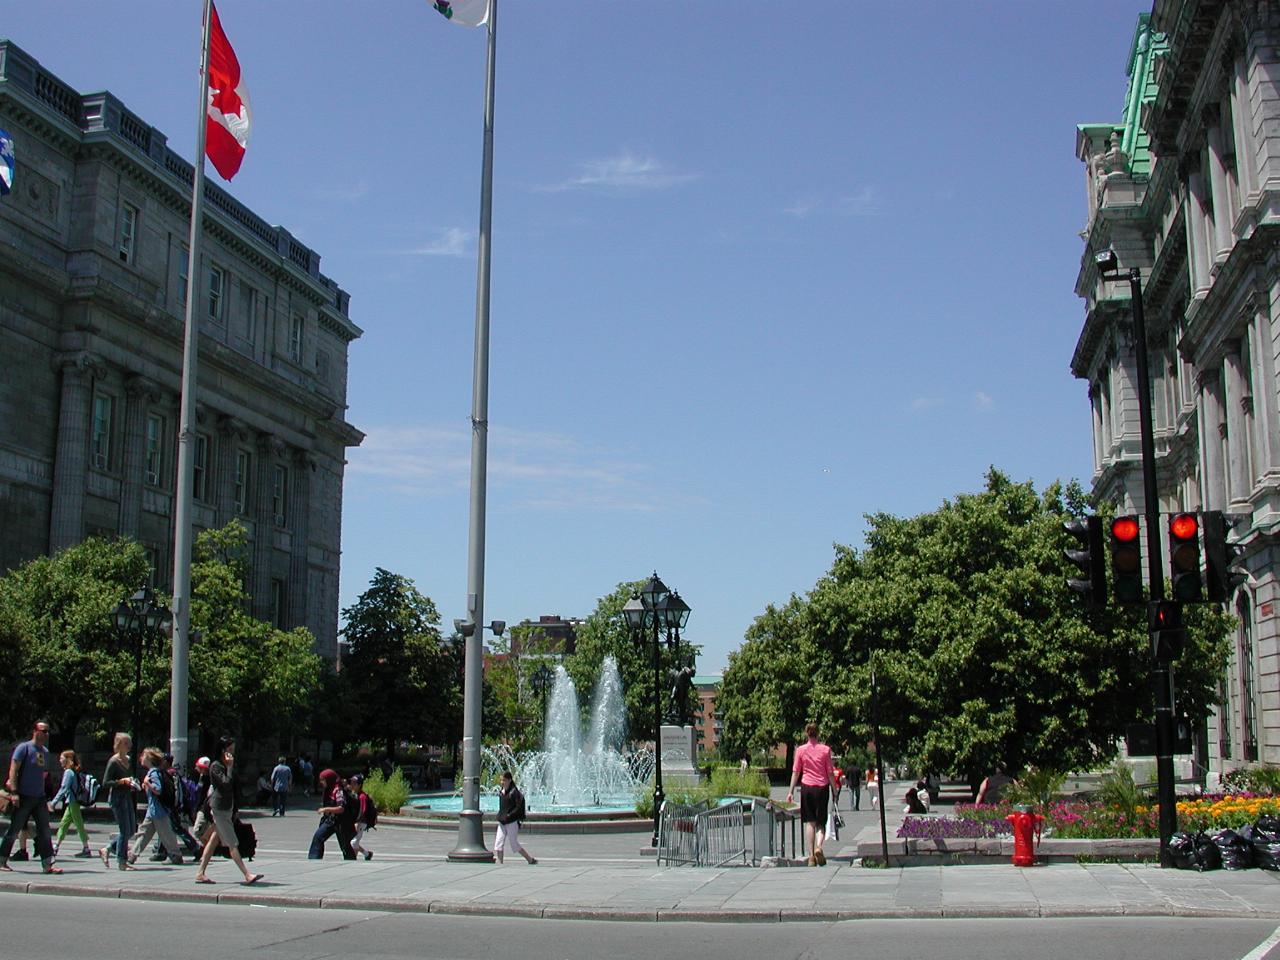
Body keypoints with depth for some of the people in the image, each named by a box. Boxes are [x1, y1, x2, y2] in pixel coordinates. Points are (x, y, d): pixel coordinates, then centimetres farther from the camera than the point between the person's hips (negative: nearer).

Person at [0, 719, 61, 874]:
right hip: (24, 797, -6)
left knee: (45, 831, 0)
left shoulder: (45, 751, 14)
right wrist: (14, 792, -20)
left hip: (40, 797, 6)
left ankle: (48, 864, 0)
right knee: (14, 830, 3)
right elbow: (13, 770, -12)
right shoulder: (24, 748, -7)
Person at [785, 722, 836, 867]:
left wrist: (791, 791, 4)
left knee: (809, 822, 6)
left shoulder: (800, 750, -1)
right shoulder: (825, 749, -3)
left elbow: (796, 772, 0)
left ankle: (811, 855, 1)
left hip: (807, 787, 0)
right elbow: (830, 772, -1)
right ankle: (818, 847, -17)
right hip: (822, 787, 0)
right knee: (821, 822, 9)